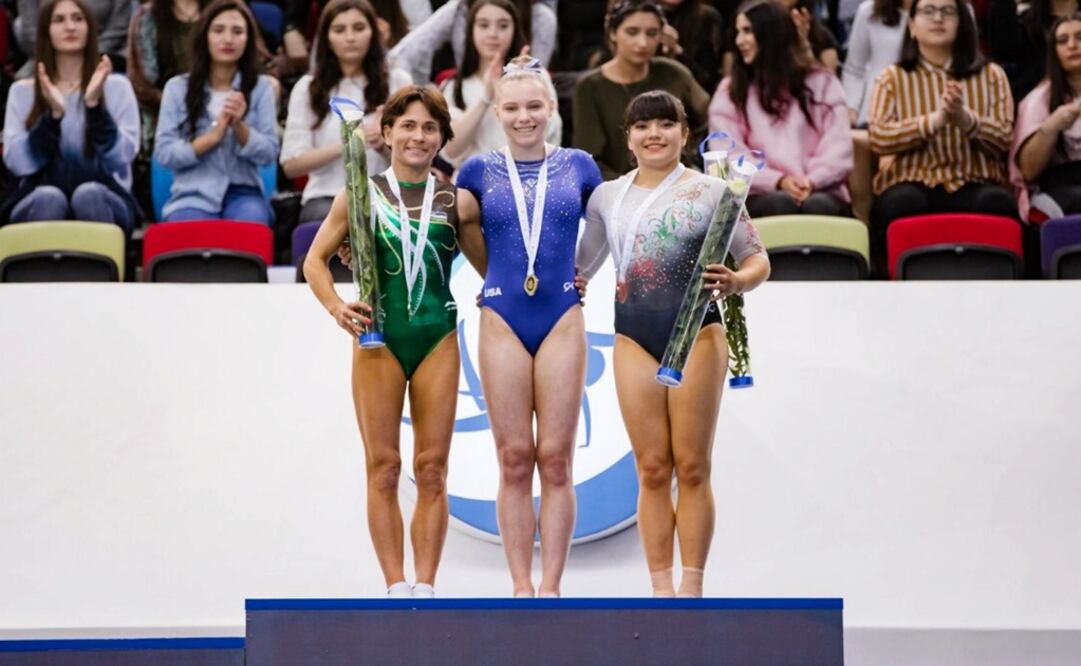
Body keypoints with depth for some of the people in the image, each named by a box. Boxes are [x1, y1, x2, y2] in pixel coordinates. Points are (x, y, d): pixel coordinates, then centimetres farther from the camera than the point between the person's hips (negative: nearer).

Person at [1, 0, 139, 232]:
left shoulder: (116, 86, 10)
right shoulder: (22, 91, 11)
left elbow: (122, 157, -3)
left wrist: (94, 105, -14)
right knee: (48, 197, -36)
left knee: (88, 194, -36)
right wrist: (53, 114, -14)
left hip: (103, 197, 0)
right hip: (37, 199, 0)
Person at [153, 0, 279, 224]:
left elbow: (269, 153, 1)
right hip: (193, 195, -1)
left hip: (243, 193, 1)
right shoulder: (177, 88, 6)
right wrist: (214, 135, -14)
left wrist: (239, 126, -17)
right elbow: (164, 153, -2)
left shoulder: (260, 87, 8)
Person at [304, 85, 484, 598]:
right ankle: (396, 587, 2)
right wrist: (335, 307, -10)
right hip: (378, 339, -1)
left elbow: (490, 268, 13)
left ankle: (425, 586, 4)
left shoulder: (453, 201, 8)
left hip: (437, 339, 1)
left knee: (432, 469, 0)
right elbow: (315, 259, 8)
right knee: (383, 468, -1)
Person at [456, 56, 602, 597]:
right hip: (502, 321, 0)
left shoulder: (578, 167, 9)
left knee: (556, 460, -1)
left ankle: (551, 587, 3)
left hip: (562, 319, 0)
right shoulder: (480, 172, 8)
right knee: (514, 461, 1)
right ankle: (521, 587, 5)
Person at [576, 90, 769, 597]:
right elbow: (581, 266, 23)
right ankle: (660, 589, 5)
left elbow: (757, 259, 1)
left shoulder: (711, 191, 3)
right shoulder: (606, 197, 14)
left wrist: (736, 281, -21)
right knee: (651, 469, 1)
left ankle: (691, 586, 0)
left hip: (696, 333, -3)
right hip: (634, 336, 3)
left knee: (692, 466, -3)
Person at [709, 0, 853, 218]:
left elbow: (839, 147, 5)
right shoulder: (729, 91, 16)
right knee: (782, 205, -36)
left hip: (819, 190, 0)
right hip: (762, 194, 0)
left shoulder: (821, 82, 16)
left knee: (818, 207, -36)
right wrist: (778, 181, -14)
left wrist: (812, 180, -15)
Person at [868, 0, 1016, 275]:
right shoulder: (893, 77, 13)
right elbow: (878, 137, -3)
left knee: (997, 202, -34)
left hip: (975, 183, 1)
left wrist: (965, 119, -16)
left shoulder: (991, 75, 16)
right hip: (914, 182, -1)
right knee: (901, 204, -37)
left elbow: (1004, 137, 4)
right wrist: (935, 120, -16)